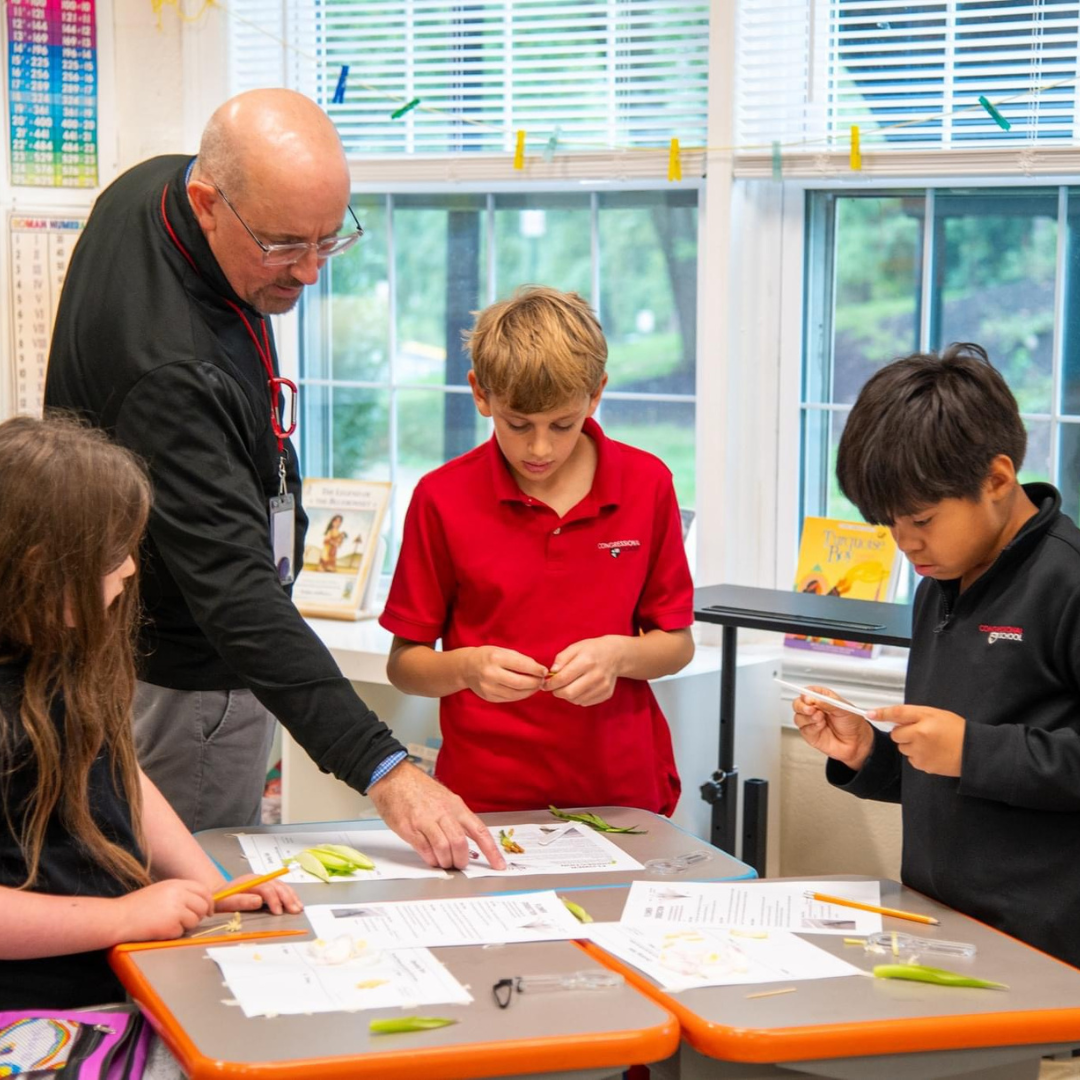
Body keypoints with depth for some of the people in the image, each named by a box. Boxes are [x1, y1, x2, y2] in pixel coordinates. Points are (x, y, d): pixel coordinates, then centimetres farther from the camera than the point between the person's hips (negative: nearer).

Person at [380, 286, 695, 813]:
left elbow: (678, 644, 10)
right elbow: (402, 663, 4)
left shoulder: (647, 484, 4)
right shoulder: (442, 498, -1)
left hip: (623, 788, 1)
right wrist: (466, 667, -16)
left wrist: (618, 655, -10)